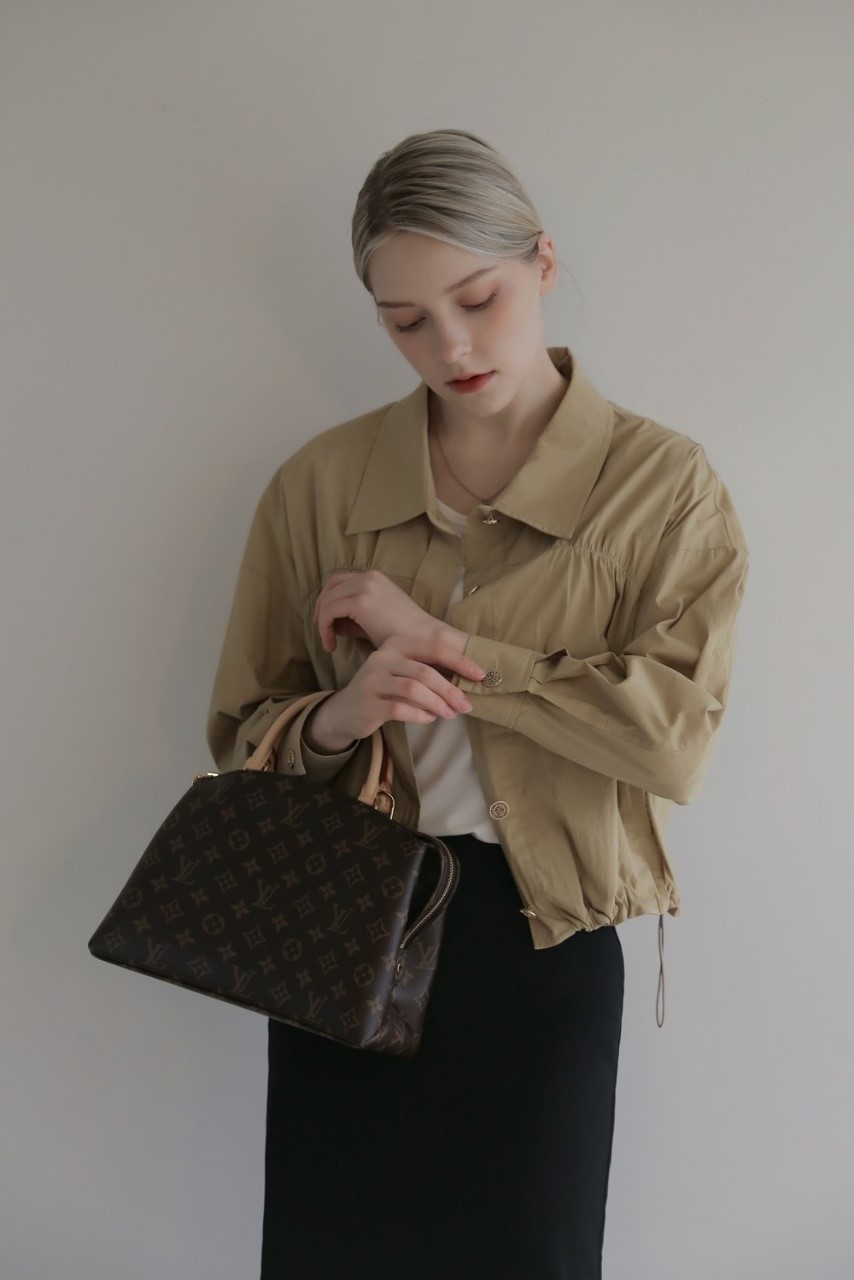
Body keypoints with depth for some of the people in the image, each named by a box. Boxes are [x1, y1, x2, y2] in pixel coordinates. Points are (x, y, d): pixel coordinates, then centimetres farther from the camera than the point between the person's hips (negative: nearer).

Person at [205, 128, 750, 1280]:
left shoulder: (665, 485, -5)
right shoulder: (319, 485, 0)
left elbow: (678, 743, -16)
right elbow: (242, 741, 5)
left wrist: (439, 643, -18)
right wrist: (337, 719, -19)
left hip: (543, 945, -1)